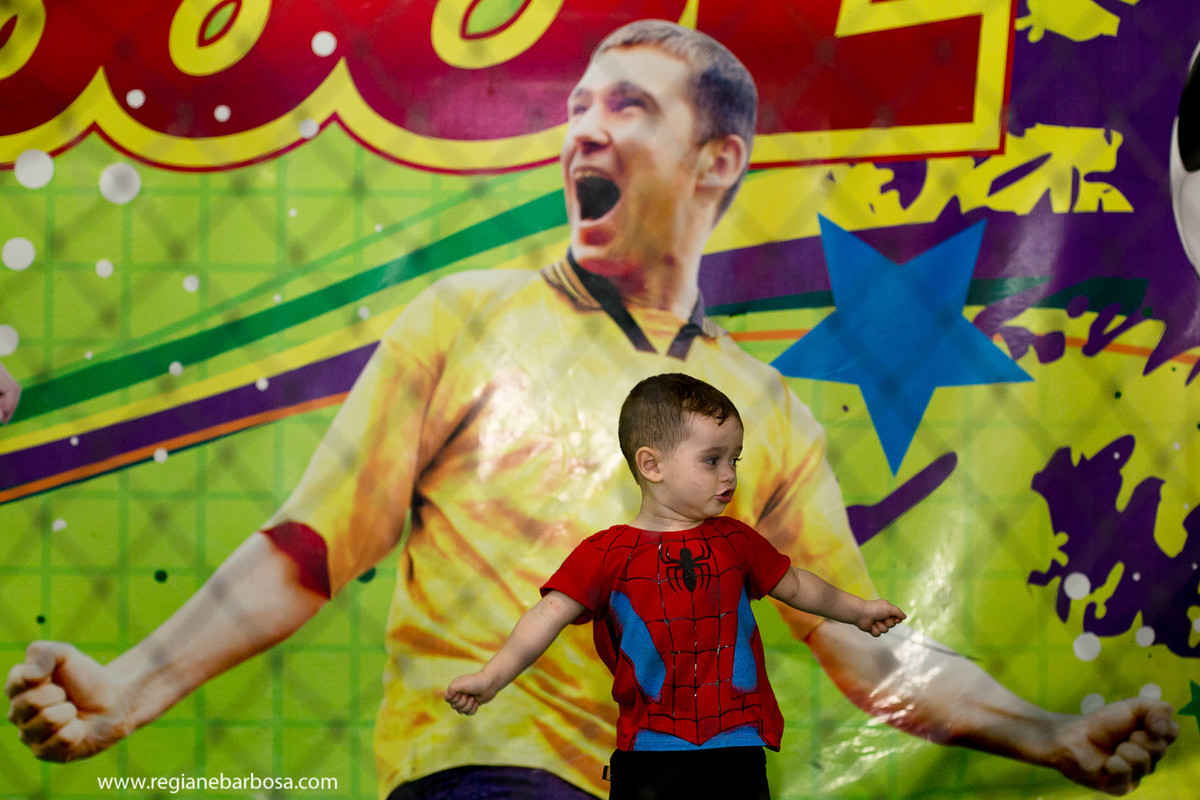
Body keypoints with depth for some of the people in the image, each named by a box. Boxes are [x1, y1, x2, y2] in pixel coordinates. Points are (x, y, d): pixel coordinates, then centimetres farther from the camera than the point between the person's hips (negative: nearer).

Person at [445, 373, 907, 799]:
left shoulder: (735, 540, 7)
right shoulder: (608, 553, -5)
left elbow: (792, 585, 22)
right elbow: (551, 613, -13)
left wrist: (857, 610, 32)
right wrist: (493, 675, -24)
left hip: (737, 748, 3)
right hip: (649, 751, -2)